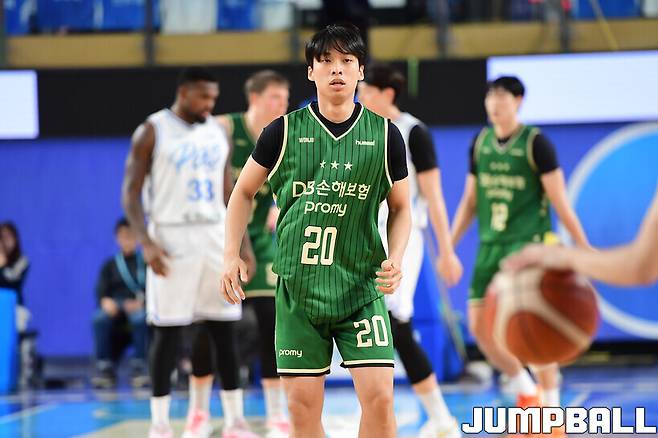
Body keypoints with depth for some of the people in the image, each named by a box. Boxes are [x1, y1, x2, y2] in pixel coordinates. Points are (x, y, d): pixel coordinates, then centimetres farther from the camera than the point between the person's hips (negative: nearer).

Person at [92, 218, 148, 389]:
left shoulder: (146, 263, 12)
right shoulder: (110, 265, 19)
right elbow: (100, 290, 7)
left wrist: (141, 301, -21)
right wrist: (105, 301, -17)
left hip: (138, 306, -2)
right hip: (115, 308, 2)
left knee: (141, 318, -38)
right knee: (100, 319, -33)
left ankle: (139, 369, -32)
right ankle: (105, 369, -31)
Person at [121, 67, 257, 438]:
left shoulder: (219, 132, 10)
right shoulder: (153, 131, -5)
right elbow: (131, 192, -6)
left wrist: (243, 241, 9)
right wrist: (146, 243, -17)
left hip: (216, 237, 5)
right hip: (172, 239, -5)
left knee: (225, 330, 4)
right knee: (168, 332, -3)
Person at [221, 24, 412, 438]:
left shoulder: (384, 134, 1)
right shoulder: (284, 131, 0)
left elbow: (400, 208, 10)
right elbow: (244, 191, 12)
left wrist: (395, 259, -7)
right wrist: (232, 256, 3)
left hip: (362, 287, 0)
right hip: (298, 287, 1)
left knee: (379, 397, -11)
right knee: (303, 404, 1)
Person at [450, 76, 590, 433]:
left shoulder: (535, 143, -6)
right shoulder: (480, 143, 10)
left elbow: (559, 200, -5)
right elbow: (470, 201, 17)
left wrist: (583, 246, -5)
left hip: (528, 243, -6)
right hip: (490, 246, 6)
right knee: (479, 325, 0)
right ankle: (525, 392, 20)